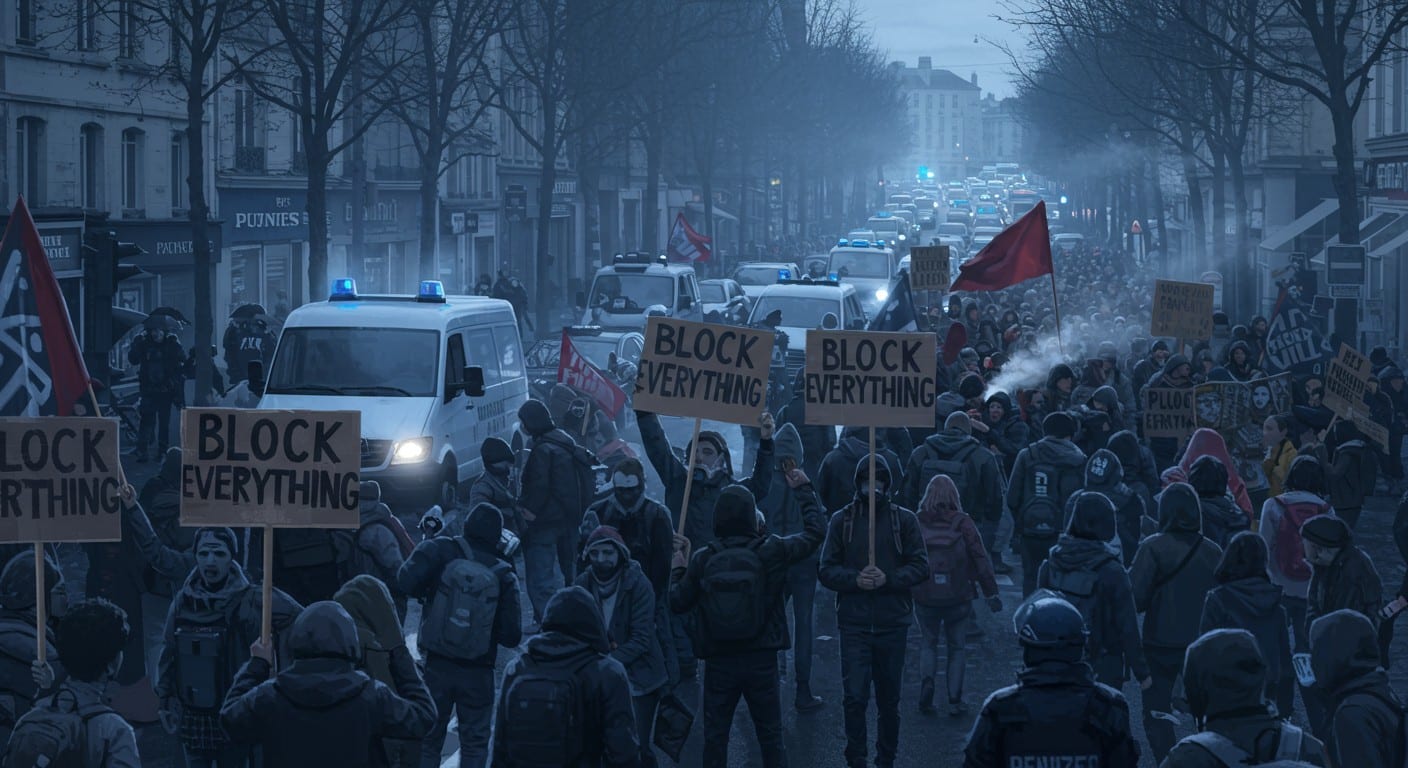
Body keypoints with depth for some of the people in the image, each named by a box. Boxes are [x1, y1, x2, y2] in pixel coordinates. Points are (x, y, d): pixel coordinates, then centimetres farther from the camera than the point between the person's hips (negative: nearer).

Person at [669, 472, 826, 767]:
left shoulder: (702, 560, -9)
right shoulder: (771, 552, -11)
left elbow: (678, 603, 0)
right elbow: (815, 532, 2)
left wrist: (678, 568, 17)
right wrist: (804, 490, 15)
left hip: (719, 663, 0)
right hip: (761, 661, 0)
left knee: (715, 740, 11)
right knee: (771, 738, 11)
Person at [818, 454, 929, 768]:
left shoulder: (904, 520, 2)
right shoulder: (842, 520, 2)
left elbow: (920, 566, -1)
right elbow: (826, 570, 1)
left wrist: (888, 578, -17)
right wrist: (855, 579, -17)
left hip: (893, 623, 1)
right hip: (854, 624, -1)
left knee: (889, 700, 10)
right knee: (854, 697, -9)